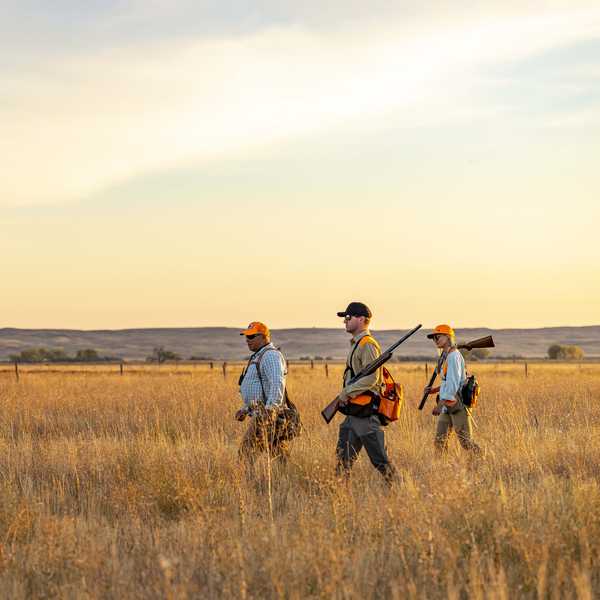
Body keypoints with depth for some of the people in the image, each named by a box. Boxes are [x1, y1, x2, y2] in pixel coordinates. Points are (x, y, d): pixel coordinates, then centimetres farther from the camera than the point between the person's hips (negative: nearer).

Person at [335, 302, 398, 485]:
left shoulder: (368, 345, -13)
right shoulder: (356, 344, 18)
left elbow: (371, 378, -22)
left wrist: (347, 392, -18)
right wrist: (345, 395, 11)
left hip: (365, 413, -10)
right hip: (354, 411, 10)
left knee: (379, 459, -6)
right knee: (343, 456, 10)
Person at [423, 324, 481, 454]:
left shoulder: (453, 356, -13)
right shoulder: (446, 356, 15)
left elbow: (453, 383, -21)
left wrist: (440, 404, -22)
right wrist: (434, 390, 11)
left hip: (457, 404, -9)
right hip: (447, 405, 9)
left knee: (466, 441, -8)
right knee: (440, 441, 6)